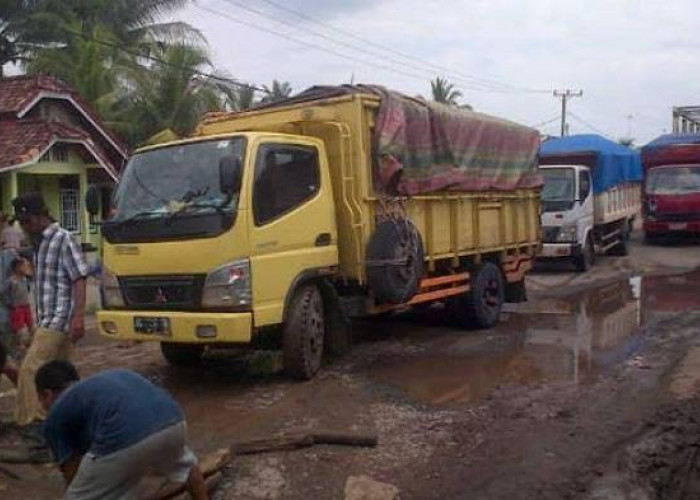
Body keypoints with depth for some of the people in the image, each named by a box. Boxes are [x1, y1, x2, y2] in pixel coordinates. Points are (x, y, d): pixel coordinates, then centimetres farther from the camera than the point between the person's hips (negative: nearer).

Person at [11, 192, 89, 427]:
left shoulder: (63, 239, -10)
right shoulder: (39, 242, 16)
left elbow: (79, 279, -14)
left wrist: (78, 317, -21)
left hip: (59, 318, -8)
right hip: (46, 320, 8)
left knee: (31, 369, -12)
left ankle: (33, 420, -8)